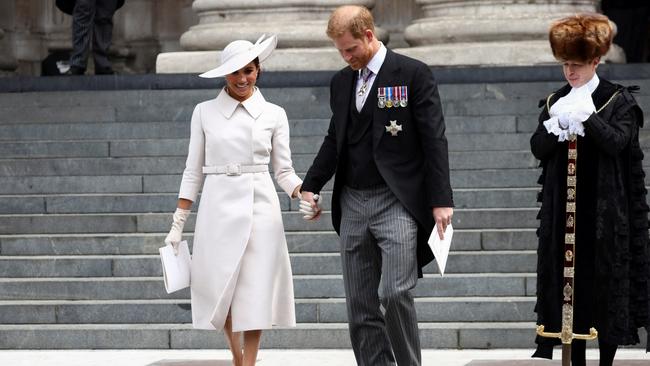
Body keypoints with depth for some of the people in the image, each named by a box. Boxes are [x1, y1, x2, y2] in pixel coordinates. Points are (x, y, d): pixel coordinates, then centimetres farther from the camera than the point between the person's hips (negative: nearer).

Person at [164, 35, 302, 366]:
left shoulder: (274, 115, 5)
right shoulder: (205, 112, 5)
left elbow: (284, 171, 6)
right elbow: (193, 171, 7)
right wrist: (178, 223, 3)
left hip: (260, 208, 0)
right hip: (218, 207, 0)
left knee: (255, 291, -2)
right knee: (219, 289, 2)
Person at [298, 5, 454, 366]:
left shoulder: (413, 74, -4)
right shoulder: (341, 82, 13)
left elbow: (434, 140, -7)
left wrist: (441, 200, -12)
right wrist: (310, 187, 9)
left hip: (397, 202, -6)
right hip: (353, 204, 6)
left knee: (394, 293, -18)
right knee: (360, 306, 4)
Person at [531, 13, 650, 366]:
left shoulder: (618, 101, -1)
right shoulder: (556, 102, 11)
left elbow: (616, 141, -16)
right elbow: (538, 148, 1)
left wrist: (586, 114, -23)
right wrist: (556, 123, -15)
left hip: (605, 208, -4)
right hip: (564, 208, 4)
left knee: (607, 279, -2)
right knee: (570, 276, 2)